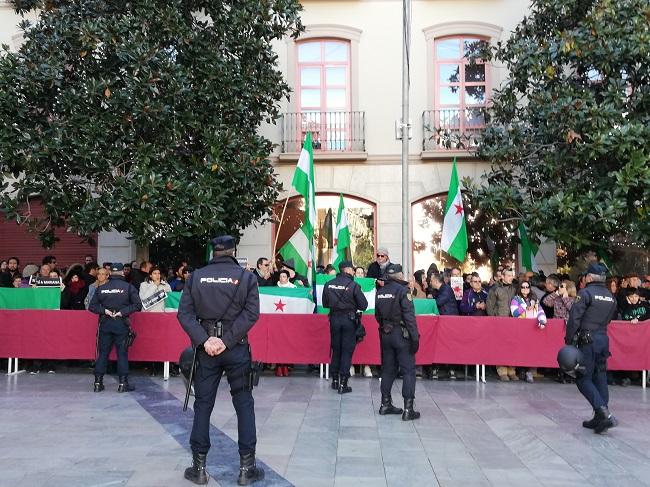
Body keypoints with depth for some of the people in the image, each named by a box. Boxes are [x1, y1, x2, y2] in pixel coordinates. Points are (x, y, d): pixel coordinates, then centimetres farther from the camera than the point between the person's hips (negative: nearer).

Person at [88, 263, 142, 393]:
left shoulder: (101, 288, 4)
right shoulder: (128, 287, -4)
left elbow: (92, 306, 2)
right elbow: (138, 304, -11)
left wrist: (104, 311, -4)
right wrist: (123, 312, -9)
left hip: (105, 323, 2)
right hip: (121, 324, -2)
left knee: (103, 353, 8)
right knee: (122, 353, 2)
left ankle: (98, 382, 10)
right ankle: (123, 383, 3)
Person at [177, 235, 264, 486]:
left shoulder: (196, 276, 2)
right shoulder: (246, 276, -3)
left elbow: (184, 312, -6)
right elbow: (251, 313, -13)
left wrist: (205, 340, -12)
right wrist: (226, 341, -14)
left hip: (205, 349, 2)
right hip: (237, 349, -1)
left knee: (202, 405, 10)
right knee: (244, 405, 8)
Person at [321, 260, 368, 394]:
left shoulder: (329, 285, -3)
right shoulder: (353, 285, -14)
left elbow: (325, 304, 6)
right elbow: (363, 305, -10)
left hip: (334, 319, 4)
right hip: (349, 319, -4)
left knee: (336, 349, 16)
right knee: (347, 351, 4)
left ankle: (335, 380, 25)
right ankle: (343, 384, 4)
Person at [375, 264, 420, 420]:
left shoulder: (380, 292, 6)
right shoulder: (402, 290, -14)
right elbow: (409, 316, -17)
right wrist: (415, 337, -14)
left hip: (385, 334, 7)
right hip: (401, 334, -6)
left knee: (388, 369, 16)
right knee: (408, 371, 0)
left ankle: (385, 404, 23)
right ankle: (408, 408, -3)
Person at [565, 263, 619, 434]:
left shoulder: (585, 293, -10)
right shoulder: (611, 297, 12)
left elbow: (574, 318, -14)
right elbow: (608, 320, 14)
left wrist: (569, 341, -9)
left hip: (588, 340, -7)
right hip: (604, 339, 7)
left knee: (583, 379, -2)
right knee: (600, 378, 11)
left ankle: (603, 412, -17)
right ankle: (600, 418, 13)